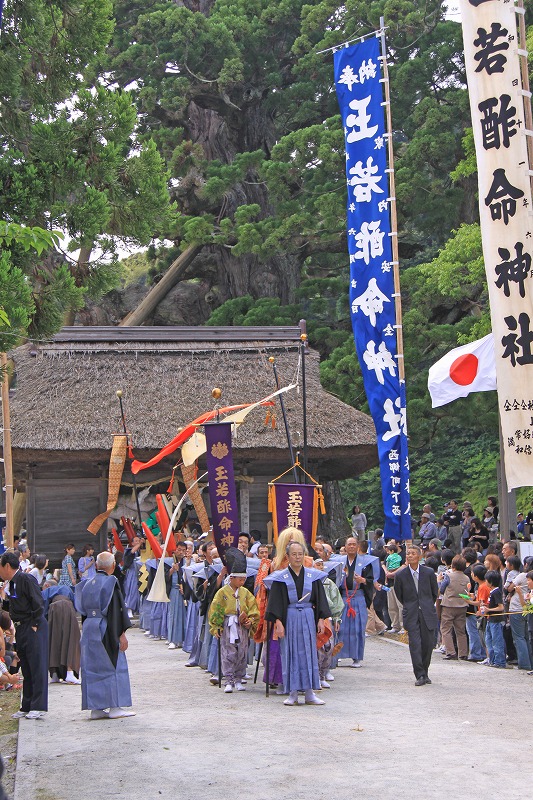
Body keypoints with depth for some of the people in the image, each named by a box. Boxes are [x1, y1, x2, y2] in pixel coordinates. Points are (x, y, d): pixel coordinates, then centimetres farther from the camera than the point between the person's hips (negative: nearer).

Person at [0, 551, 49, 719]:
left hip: (33, 629, -9)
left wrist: (34, 625, -16)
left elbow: (38, 603, -17)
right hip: (21, 629, 9)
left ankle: (38, 707, -2)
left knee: (37, 667, -5)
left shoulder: (26, 579, -14)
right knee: (26, 669, 13)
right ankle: (27, 707, 18)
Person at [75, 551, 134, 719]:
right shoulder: (110, 583, -12)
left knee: (92, 668, 9)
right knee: (113, 667, 2)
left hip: (88, 629, 6)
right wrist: (121, 634, -13)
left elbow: (83, 610, 14)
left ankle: (96, 708, 11)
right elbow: (116, 610, -15)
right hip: (105, 630, -6)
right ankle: (115, 707, 2)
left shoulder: (87, 584, 8)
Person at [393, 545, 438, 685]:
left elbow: (435, 593, 13)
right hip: (411, 615, -1)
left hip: (427, 614, 1)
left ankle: (425, 673, 19)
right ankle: (420, 675, -7)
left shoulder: (429, 573, 0)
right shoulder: (400, 575, -2)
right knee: (415, 644, -10)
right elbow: (399, 595, 13)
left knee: (428, 644, 2)